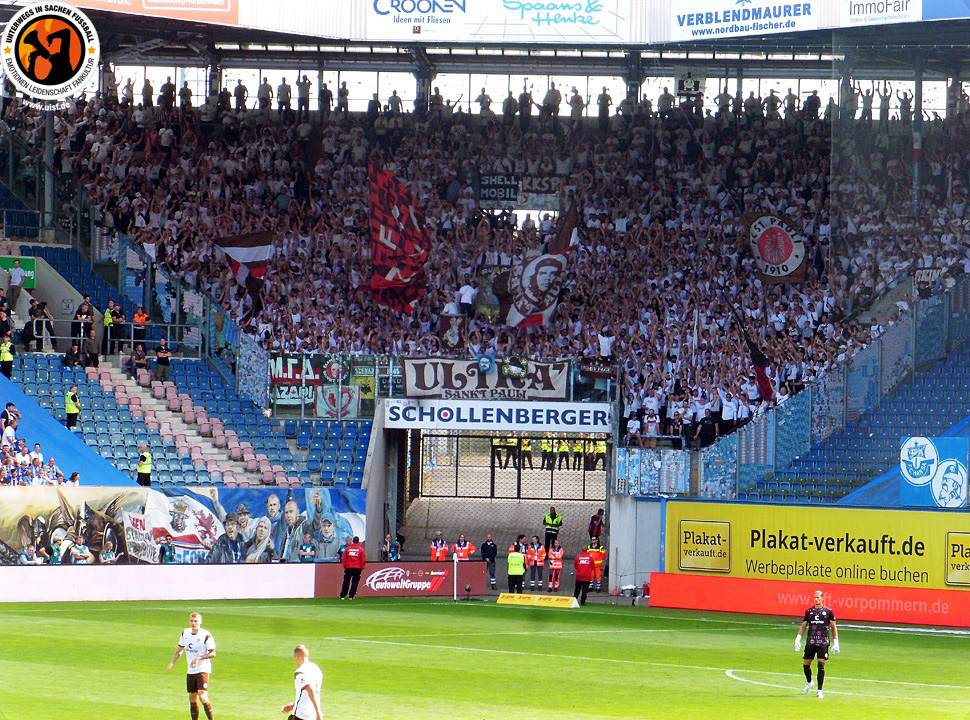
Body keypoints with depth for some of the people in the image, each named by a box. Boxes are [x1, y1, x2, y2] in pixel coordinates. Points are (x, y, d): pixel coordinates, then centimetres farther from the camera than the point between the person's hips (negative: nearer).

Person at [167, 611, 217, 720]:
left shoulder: (206, 635, -12)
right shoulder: (185, 633, 6)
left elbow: (212, 654, -10)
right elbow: (180, 649, 18)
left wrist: (198, 658, -22)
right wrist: (172, 662, 6)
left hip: (203, 669, -6)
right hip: (190, 671, 6)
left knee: (202, 697, -19)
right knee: (192, 698, 9)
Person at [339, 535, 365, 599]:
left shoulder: (348, 548, 1)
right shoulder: (361, 549, -3)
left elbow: (343, 559, 3)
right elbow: (363, 560, -2)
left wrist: (344, 565, 15)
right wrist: (361, 567, 10)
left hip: (348, 568, 1)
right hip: (357, 568, -1)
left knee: (346, 582, 8)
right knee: (355, 582, 5)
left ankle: (342, 596, 8)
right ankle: (351, 596, 0)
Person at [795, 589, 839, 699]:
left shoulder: (828, 611, 2)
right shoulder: (809, 611, 9)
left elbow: (833, 627, 6)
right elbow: (803, 626, 12)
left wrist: (835, 642, 2)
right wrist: (798, 639, 0)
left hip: (823, 642, -3)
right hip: (810, 642, 3)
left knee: (821, 665, -11)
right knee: (806, 664, 3)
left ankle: (820, 690, -7)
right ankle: (809, 683, 32)